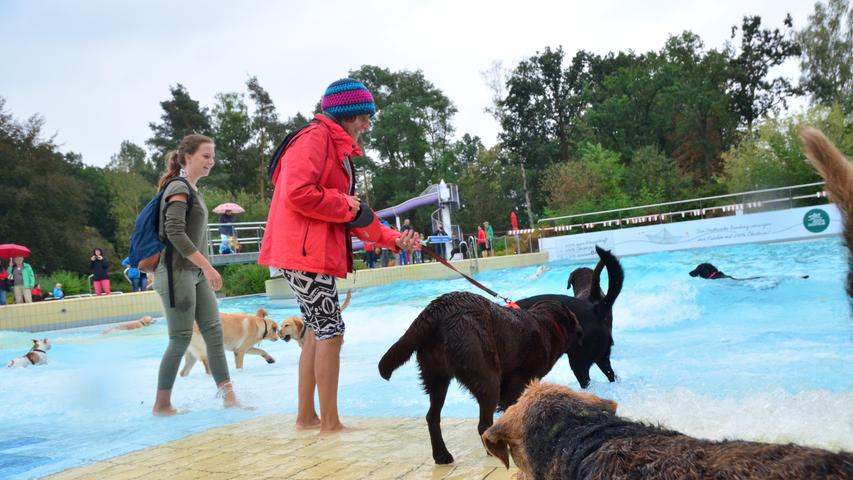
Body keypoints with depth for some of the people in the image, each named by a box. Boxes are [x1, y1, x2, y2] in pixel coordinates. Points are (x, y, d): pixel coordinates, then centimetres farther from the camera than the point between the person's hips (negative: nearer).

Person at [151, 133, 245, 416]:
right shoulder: (179, 188, -10)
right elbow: (174, 232, -21)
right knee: (181, 339, -4)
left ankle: (229, 397, 3)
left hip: (196, 273, 9)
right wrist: (207, 266, -22)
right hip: (177, 272, -9)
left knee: (213, 332, 3)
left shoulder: (192, 190, 16)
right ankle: (161, 405, 7)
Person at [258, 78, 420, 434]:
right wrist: (343, 204, -11)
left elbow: (356, 215, 20)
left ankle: (306, 417, 24)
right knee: (331, 331, -7)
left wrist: (394, 239, 10)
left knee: (318, 331, 14)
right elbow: (297, 193, -24)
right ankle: (330, 423, 2)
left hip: (319, 253, 10)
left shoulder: (340, 148, 21)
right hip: (304, 252, -10)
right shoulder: (315, 137, -10)